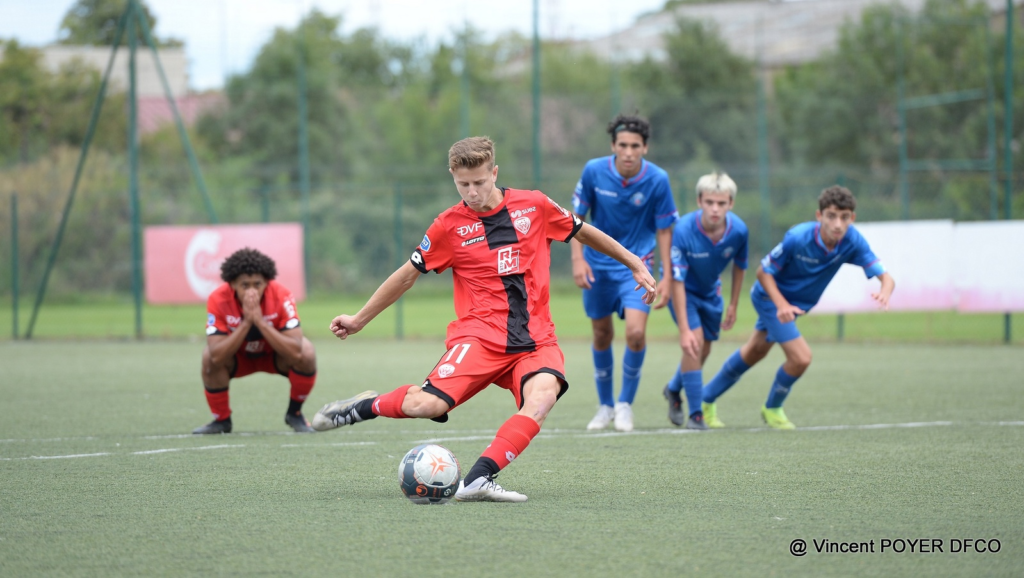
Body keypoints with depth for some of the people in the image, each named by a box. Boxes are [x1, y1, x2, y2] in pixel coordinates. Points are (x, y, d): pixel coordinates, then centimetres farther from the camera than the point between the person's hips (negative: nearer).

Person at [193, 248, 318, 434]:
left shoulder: (281, 296, -30)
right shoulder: (218, 300, -29)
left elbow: (295, 352, -37)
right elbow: (216, 356, -35)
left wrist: (260, 321, -43)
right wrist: (246, 323, -42)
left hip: (275, 355, 0)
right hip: (239, 357, 0)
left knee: (307, 354, -30)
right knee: (208, 358, -30)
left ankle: (295, 414, -3)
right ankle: (221, 419, -5)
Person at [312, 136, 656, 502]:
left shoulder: (534, 207, 7)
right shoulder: (450, 225, 4)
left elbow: (585, 233, 23)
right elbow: (407, 276, 15)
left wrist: (636, 265, 28)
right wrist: (359, 320, 19)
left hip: (536, 338, 1)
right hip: (480, 335, -1)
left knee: (543, 393, -33)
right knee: (427, 405, -25)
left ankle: (479, 479, -39)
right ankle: (365, 407, 5)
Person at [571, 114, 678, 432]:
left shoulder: (657, 180, -14)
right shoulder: (594, 171, -13)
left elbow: (664, 230, -4)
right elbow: (577, 216, -1)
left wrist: (667, 277, -6)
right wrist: (578, 259, -10)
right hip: (597, 265, 2)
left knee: (636, 332, -18)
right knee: (602, 335, 10)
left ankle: (625, 403, 4)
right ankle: (605, 405, 29)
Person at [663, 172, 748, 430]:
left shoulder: (738, 230, -24)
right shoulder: (684, 230, -36)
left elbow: (739, 266, -2)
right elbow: (677, 281, -33)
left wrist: (733, 305, 6)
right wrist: (684, 329, -35)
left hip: (710, 291, 5)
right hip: (684, 290, -5)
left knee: (703, 350, 14)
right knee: (694, 341, -21)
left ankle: (674, 390, 44)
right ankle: (695, 414, -11)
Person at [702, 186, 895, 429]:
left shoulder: (852, 242, -24)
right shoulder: (798, 238, -34)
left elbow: (884, 276, -29)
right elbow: (763, 272, -23)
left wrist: (885, 291, -54)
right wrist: (781, 304, -37)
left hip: (798, 303, 6)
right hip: (770, 297, -6)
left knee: (753, 353, 22)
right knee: (801, 357, -17)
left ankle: (707, 398, 43)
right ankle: (772, 409, 12)